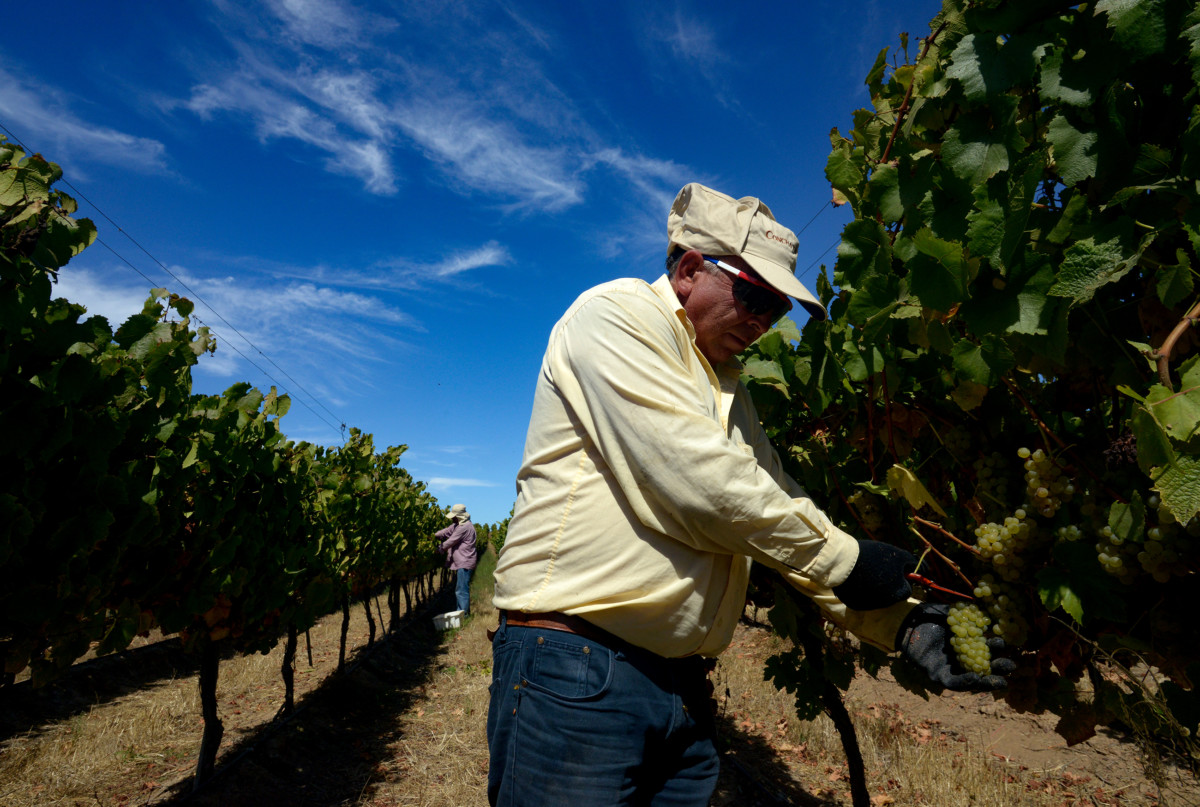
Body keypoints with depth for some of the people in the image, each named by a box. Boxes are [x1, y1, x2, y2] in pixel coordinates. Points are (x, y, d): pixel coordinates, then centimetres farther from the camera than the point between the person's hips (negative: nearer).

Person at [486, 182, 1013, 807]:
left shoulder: (727, 387, 17)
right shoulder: (617, 312, -8)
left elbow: (785, 512, 13)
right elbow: (693, 476, -20)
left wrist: (905, 623, 3)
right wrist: (841, 561, -10)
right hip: (575, 665, -7)